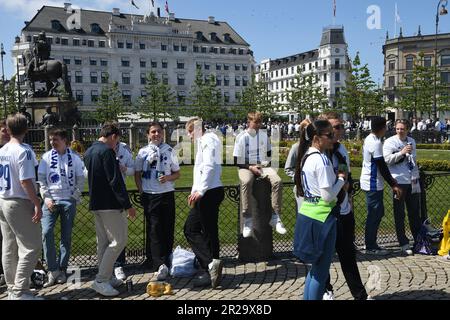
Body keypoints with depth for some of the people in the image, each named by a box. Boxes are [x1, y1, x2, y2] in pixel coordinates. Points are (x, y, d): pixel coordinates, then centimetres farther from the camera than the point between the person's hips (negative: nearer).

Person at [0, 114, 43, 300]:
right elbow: (25, 181, -20)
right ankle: (20, 292, -3)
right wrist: (37, 204, -18)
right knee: (31, 247, -3)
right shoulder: (24, 151, -14)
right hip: (19, 204, -8)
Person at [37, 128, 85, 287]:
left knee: (66, 236, 4)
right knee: (47, 232, -12)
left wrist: (75, 197, -4)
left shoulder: (74, 157, 2)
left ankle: (62, 269, 14)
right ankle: (52, 269, -2)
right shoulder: (46, 157, 5)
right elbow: (41, 179, 3)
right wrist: (46, 197, -6)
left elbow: (81, 179, 3)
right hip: (51, 200, 1)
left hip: (69, 201, 0)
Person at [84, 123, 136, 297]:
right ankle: (101, 280, -5)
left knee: (103, 242, 14)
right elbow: (115, 181, -19)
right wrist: (127, 204, -16)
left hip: (95, 204, 10)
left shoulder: (88, 152, 14)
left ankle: (106, 278, 20)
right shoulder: (107, 151, -15)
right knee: (119, 241, -5)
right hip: (110, 204, -10)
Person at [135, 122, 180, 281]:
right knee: (154, 230, -7)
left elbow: (177, 173, 12)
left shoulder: (169, 151, 8)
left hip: (167, 194, 1)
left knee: (168, 229, 4)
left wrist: (168, 178, -8)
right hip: (149, 195, -1)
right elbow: (137, 174, 10)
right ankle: (160, 265, -9)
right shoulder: (143, 152, 7)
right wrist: (141, 192, 1)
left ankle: (166, 261, 19)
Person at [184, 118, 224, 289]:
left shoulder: (208, 140, -9)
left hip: (209, 192, -10)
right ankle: (211, 269, 18)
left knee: (191, 229, -7)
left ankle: (211, 263, -13)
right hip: (210, 192, 10)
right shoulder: (203, 141, 21)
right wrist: (195, 191, 22)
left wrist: (200, 191, -23)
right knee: (209, 231, 12)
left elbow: (210, 166, -21)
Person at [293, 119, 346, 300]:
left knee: (316, 268, 20)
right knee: (321, 271, 3)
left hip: (306, 213, 9)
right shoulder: (322, 160, -17)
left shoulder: (307, 156, 9)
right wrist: (341, 179, -5)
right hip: (321, 216, -9)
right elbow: (328, 195, -19)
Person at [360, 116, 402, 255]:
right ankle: (371, 247, 9)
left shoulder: (369, 139, 11)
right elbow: (382, 166, -19)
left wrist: (391, 179, 17)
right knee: (374, 215, -1)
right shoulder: (376, 142, -19)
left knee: (378, 213, 16)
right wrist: (393, 185, -14)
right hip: (373, 184, -10)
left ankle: (371, 244, 23)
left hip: (369, 182, 10)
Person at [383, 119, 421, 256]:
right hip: (399, 181, -5)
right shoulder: (389, 142, -6)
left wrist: (416, 176, 16)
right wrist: (402, 152, -22)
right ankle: (404, 244, 12)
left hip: (412, 182, 5)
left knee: (415, 213, 13)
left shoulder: (412, 141, 12)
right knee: (399, 214, 4)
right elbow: (386, 160, -15)